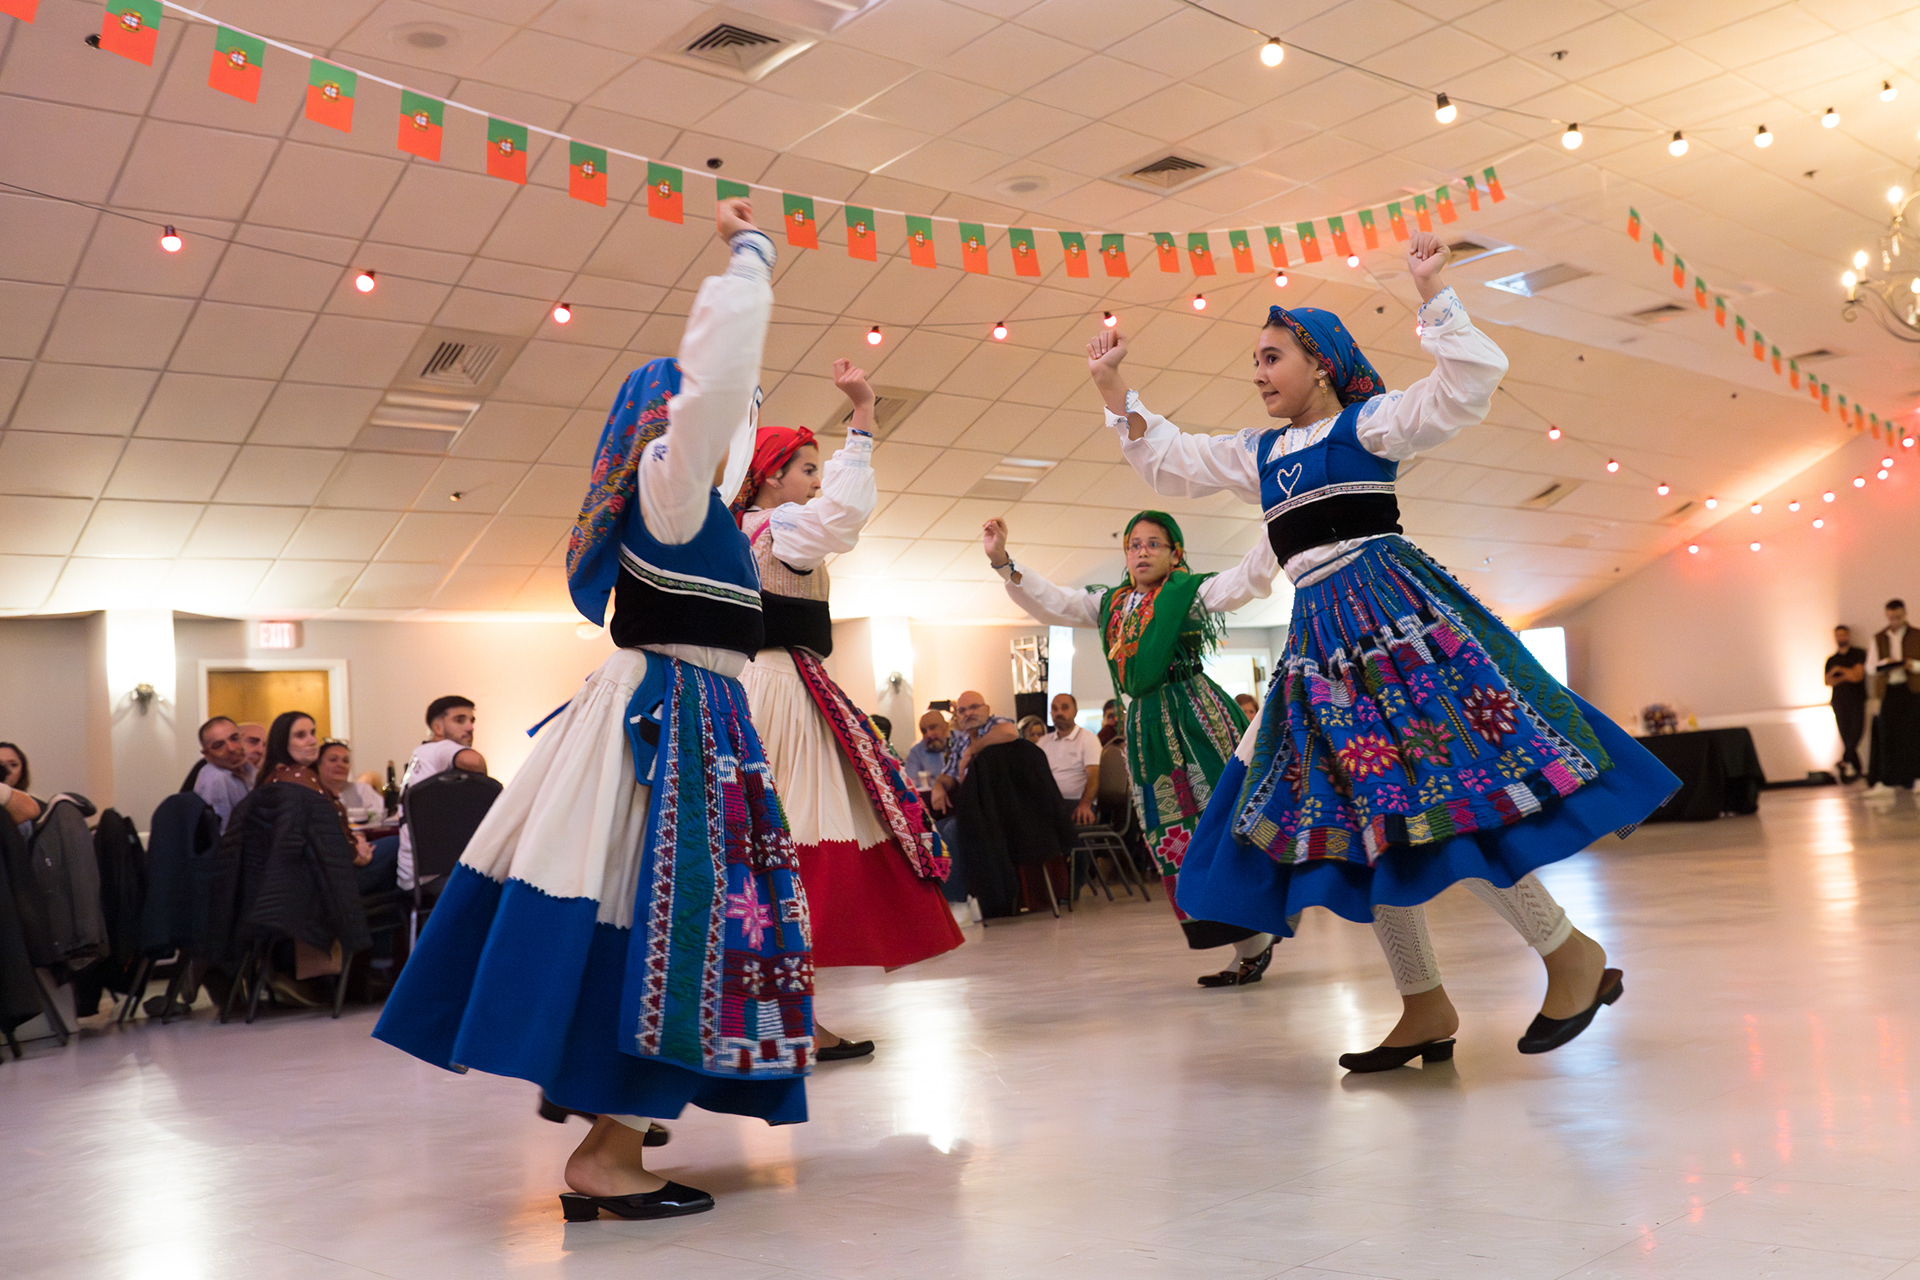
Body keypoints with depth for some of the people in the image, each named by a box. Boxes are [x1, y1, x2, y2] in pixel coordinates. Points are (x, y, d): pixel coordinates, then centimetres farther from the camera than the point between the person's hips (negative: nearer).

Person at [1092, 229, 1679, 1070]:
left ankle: (1574, 958, -3)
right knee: (1350, 816, 3)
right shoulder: (1258, 454, 23)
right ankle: (1425, 1007, 10)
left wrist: (1431, 293, -11)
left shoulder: (1370, 422, 5)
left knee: (1445, 791, -17)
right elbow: (1167, 462, 26)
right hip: (1321, 636, 7)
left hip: (1390, 613, -7)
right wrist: (1115, 393, 17)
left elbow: (1469, 382, -5)